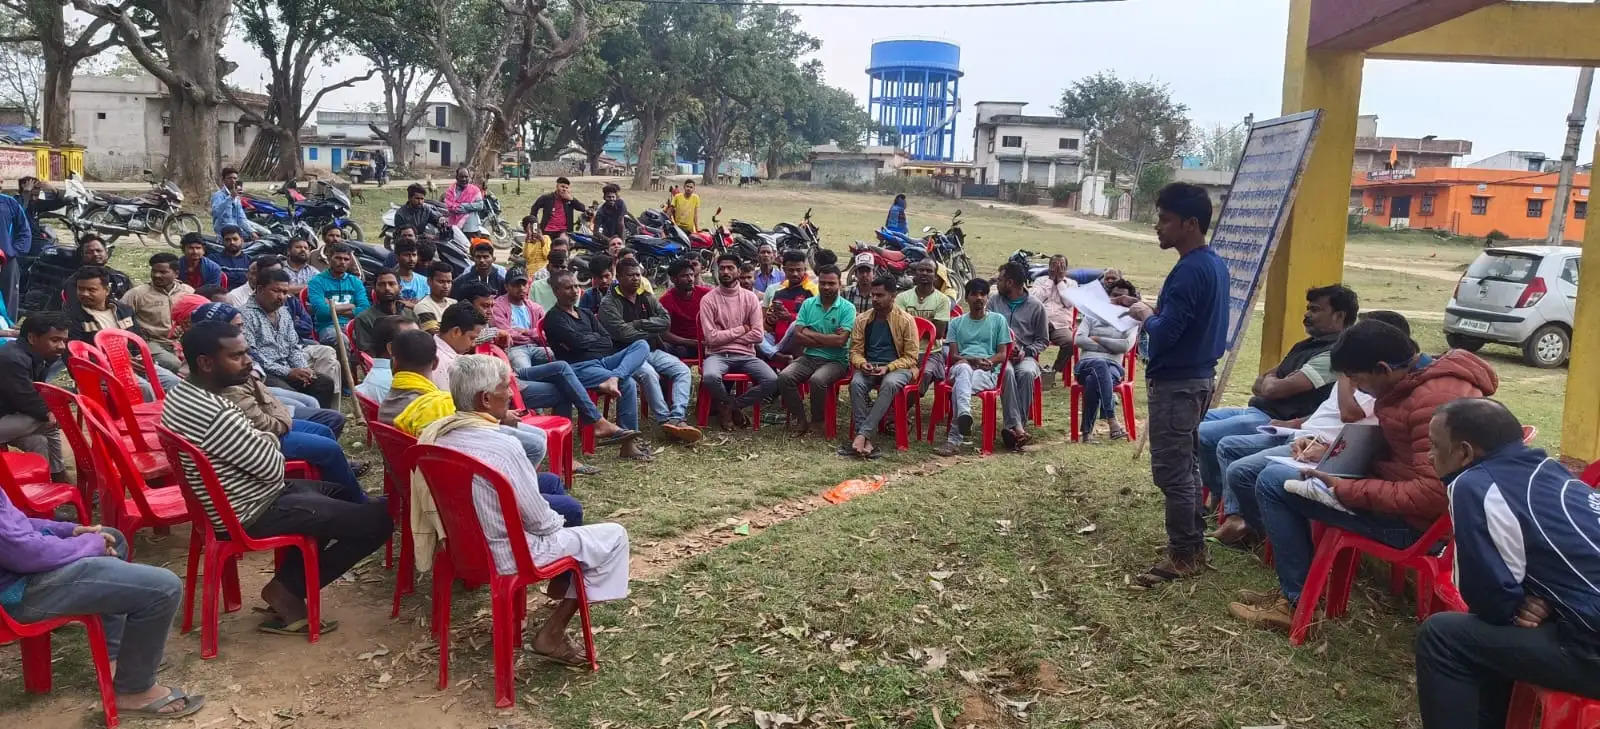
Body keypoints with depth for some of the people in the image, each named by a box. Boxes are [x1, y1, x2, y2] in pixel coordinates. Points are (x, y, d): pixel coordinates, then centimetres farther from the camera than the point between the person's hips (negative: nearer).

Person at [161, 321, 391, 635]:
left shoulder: (181, 394, 2)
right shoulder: (214, 416, -31)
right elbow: (272, 468, -21)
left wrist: (262, 442, -4)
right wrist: (268, 441, -2)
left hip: (224, 505, 10)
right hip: (253, 515, -10)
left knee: (340, 493, 29)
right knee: (379, 517, -11)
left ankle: (289, 581, 18)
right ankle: (287, 590, 2)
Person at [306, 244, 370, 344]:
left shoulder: (356, 282, 19)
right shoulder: (317, 281, 7)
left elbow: (365, 310, 5)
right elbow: (320, 311, -9)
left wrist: (335, 308, -2)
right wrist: (351, 306, 2)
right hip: (328, 326, -3)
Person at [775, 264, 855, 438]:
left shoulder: (847, 308, -3)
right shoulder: (808, 304, 8)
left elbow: (840, 340, -14)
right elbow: (797, 336, -2)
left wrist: (811, 334, -7)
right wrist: (829, 340, -9)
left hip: (836, 360, -3)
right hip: (809, 357, 4)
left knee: (817, 380, -34)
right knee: (784, 377, -24)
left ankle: (817, 422, -8)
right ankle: (799, 419, -6)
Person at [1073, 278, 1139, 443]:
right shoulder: (1092, 316, 20)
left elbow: (1125, 345, -4)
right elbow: (1078, 340, 2)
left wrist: (1097, 339, -1)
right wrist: (1109, 347, -3)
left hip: (1113, 367, 0)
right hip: (1087, 363, 0)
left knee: (1094, 379, -39)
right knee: (1100, 363, -41)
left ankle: (1087, 430, -42)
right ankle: (1111, 421, -53)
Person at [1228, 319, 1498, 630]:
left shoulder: (1435, 400, -28)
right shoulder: (1427, 375, 4)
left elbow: (1432, 495, -32)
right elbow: (1391, 436, 20)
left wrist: (1347, 490, -25)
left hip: (1412, 521, -11)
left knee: (1274, 485, -9)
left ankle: (1296, 602, -3)